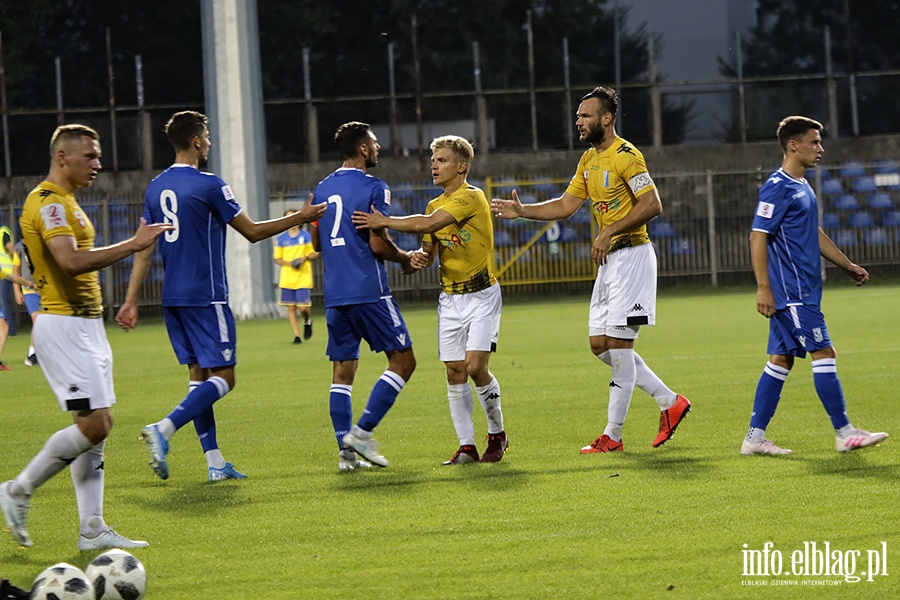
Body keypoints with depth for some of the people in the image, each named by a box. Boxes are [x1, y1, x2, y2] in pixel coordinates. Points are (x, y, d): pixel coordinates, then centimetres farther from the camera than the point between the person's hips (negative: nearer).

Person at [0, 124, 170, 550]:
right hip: (64, 327, -11)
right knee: (94, 423, -14)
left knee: (95, 427, 6)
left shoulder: (63, 202, 19)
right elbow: (72, 262, -27)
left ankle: (92, 529, 6)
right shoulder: (48, 203, -14)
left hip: (86, 326, 11)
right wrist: (132, 245, -24)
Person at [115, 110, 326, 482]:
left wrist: (132, 301, 13)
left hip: (172, 298, 8)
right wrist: (301, 218, 7)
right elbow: (253, 232, -4)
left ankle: (215, 462, 8)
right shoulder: (208, 185, -11)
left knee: (198, 374, 11)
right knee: (222, 377, -4)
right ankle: (163, 430, -22)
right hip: (206, 297, -8)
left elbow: (144, 249, 10)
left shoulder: (155, 188, 9)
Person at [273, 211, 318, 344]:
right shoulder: (281, 239, 7)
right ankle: (297, 336, 8)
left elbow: (315, 254, 6)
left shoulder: (306, 236, 2)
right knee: (291, 308, 0)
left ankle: (307, 321, 24)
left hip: (304, 278, -2)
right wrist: (289, 263, -10)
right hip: (287, 278, 2)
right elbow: (277, 259, 9)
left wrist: (306, 258, -15)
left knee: (302, 307, -10)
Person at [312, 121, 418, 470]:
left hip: (334, 294, 7)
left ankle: (346, 450, 1)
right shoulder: (373, 188, -8)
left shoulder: (322, 189, 13)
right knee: (403, 360, 2)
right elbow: (378, 244, -13)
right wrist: (405, 258, 5)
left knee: (343, 370, 7)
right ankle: (362, 432, -8)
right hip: (369, 291, -7)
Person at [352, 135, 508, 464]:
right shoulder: (435, 205, 11)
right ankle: (466, 446, 5)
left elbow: (430, 224, -26)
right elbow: (430, 249, 14)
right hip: (449, 298, 7)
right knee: (454, 372, 0)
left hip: (481, 294, -7)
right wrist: (419, 256, -10)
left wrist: (384, 222, -24)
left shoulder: (471, 197, -15)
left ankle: (497, 434, 6)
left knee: (475, 366, -14)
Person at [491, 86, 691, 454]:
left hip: (631, 255, -10)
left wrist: (610, 232, -22)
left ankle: (613, 436, -2)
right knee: (601, 345, 8)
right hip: (609, 260, 10)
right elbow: (565, 205, 18)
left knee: (619, 346, -7)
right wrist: (522, 211, 6)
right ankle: (669, 402, 17)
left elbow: (652, 204, -21)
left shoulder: (625, 156, -14)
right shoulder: (589, 160, 15)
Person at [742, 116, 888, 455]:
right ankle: (844, 433, -4)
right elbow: (758, 237, -17)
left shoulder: (801, 187, 17)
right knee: (823, 353, -8)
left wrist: (848, 266, 26)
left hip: (802, 292, 10)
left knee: (781, 360, 8)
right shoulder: (778, 188, -13)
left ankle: (755, 438, 9)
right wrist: (763, 288, -21)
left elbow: (815, 234, 27)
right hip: (791, 292, -10)